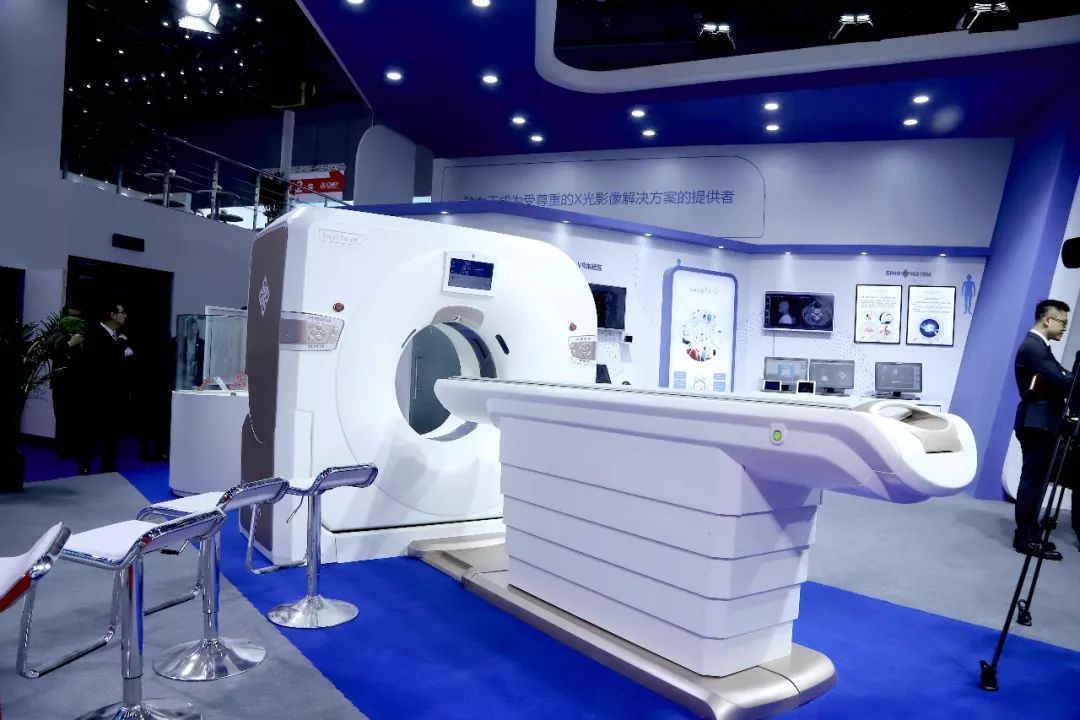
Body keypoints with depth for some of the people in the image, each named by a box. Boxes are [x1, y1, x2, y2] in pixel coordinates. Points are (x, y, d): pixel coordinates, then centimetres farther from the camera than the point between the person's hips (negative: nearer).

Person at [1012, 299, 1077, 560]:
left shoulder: (1037, 345, 17)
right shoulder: (1033, 346, -16)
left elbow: (1061, 379, 12)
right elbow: (1062, 382, -24)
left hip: (1040, 422, 10)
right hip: (1036, 423, -10)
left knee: (1035, 479, 13)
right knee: (1034, 479, -5)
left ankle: (1029, 532, 21)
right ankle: (1027, 537, 2)